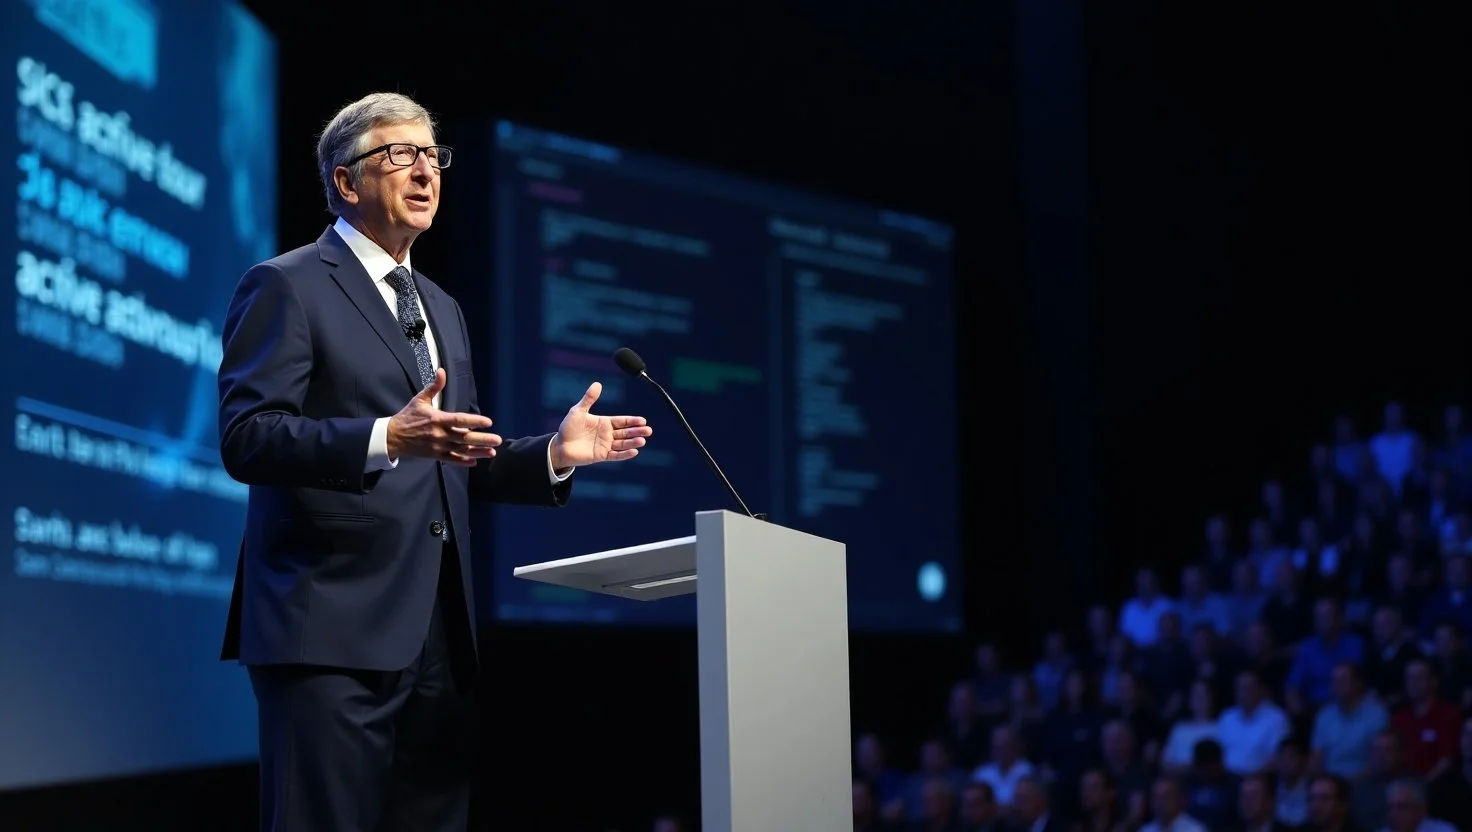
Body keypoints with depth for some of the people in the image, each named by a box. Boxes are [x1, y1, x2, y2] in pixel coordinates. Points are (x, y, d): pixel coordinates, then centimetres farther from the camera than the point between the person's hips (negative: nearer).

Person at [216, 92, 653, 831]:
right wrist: (386, 437, -27)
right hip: (333, 628, -8)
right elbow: (245, 438, -14)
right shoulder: (287, 287, -2)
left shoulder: (441, 309, 23)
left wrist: (555, 453, 7)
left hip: (437, 633, 8)